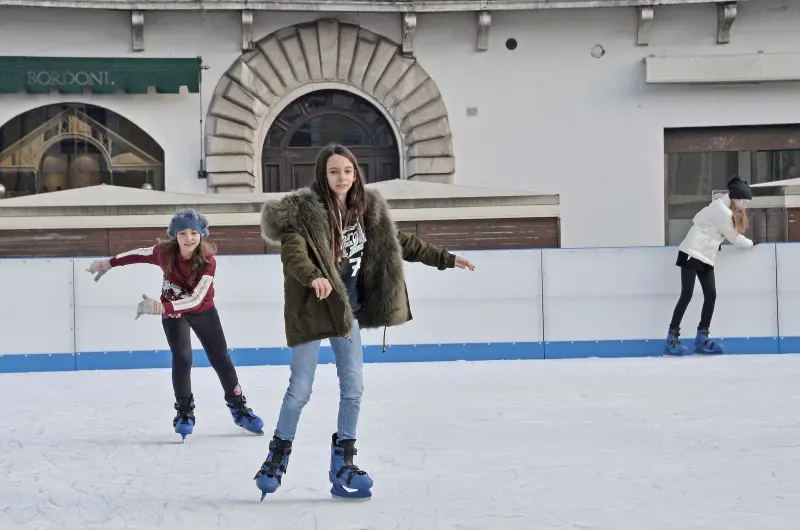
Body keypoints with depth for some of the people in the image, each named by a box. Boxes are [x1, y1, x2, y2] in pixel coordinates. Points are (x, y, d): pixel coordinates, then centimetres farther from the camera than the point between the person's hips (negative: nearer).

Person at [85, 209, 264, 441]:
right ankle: (184, 413, 0)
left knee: (221, 359, 6)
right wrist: (107, 263, 5)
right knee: (182, 358, -16)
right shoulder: (165, 253, -25)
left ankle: (239, 408, 22)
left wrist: (160, 307, -50)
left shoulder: (208, 261, -31)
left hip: (203, 311, 0)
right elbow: (137, 254, -5)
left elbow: (195, 299, -39)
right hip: (173, 311, 0)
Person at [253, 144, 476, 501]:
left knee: (353, 388, 4)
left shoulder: (367, 210, 4)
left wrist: (444, 259, 17)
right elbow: (293, 254, -27)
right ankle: (277, 456, 19)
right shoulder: (303, 211, -14)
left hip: (348, 309, 5)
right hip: (311, 309, -5)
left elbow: (401, 243, 15)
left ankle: (343, 467, 16)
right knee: (300, 389, -1)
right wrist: (314, 277, -47)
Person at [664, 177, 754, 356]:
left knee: (711, 295, 1)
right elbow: (734, 237, -9)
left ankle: (702, 338, 4)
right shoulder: (722, 210, -15)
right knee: (687, 295, -13)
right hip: (692, 253, -9)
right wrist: (751, 243, 8)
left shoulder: (723, 207, 14)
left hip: (705, 257, 10)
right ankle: (672, 339, -12)